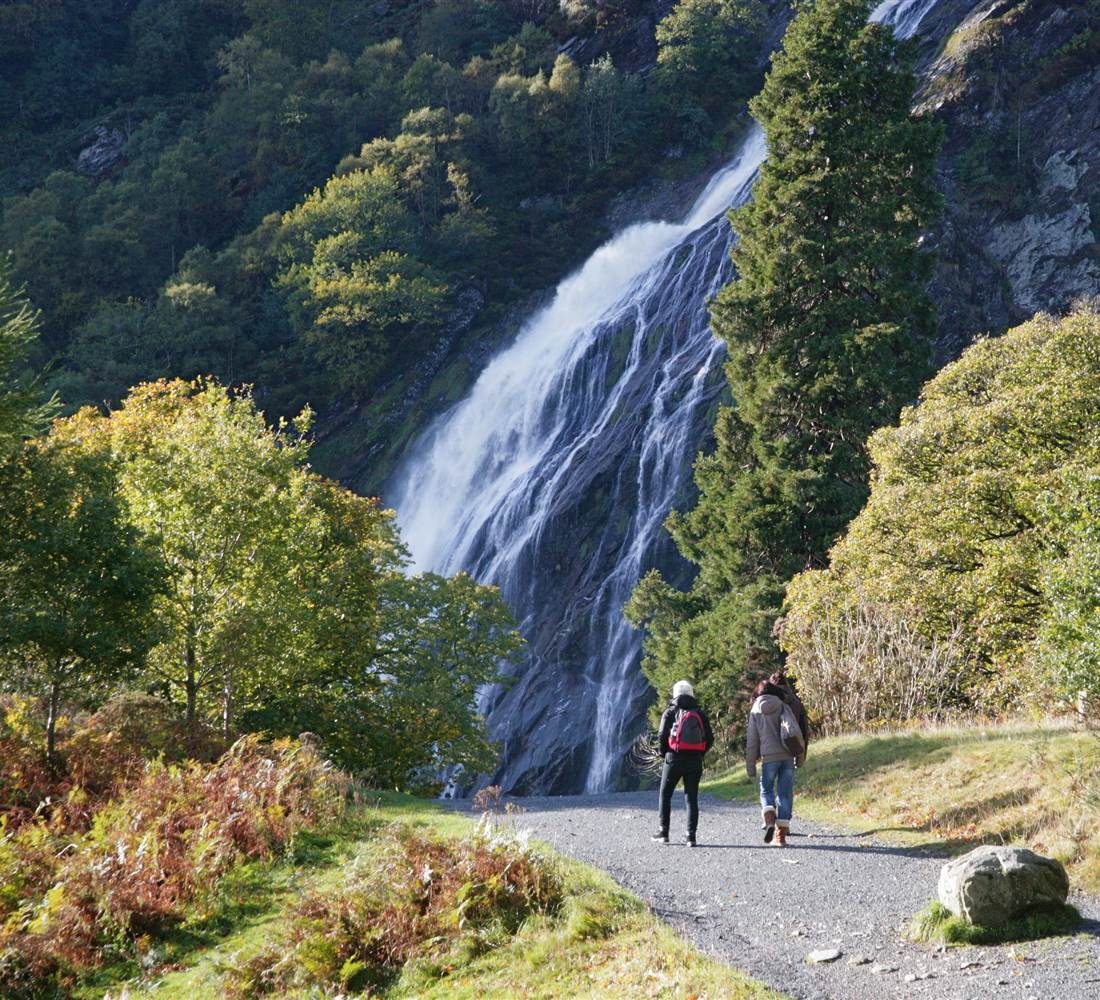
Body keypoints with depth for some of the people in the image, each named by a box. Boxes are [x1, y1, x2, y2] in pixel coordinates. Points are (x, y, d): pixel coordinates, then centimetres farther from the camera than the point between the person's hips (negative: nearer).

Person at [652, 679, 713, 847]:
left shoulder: (671, 712, -1)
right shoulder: (700, 714, 8)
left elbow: (662, 736, -8)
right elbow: (710, 738, 4)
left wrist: (664, 753, 7)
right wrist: (700, 754, 13)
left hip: (674, 759, -2)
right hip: (695, 761, 2)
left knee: (665, 795, 11)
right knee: (692, 798, 6)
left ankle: (663, 832, 9)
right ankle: (691, 836, -1)